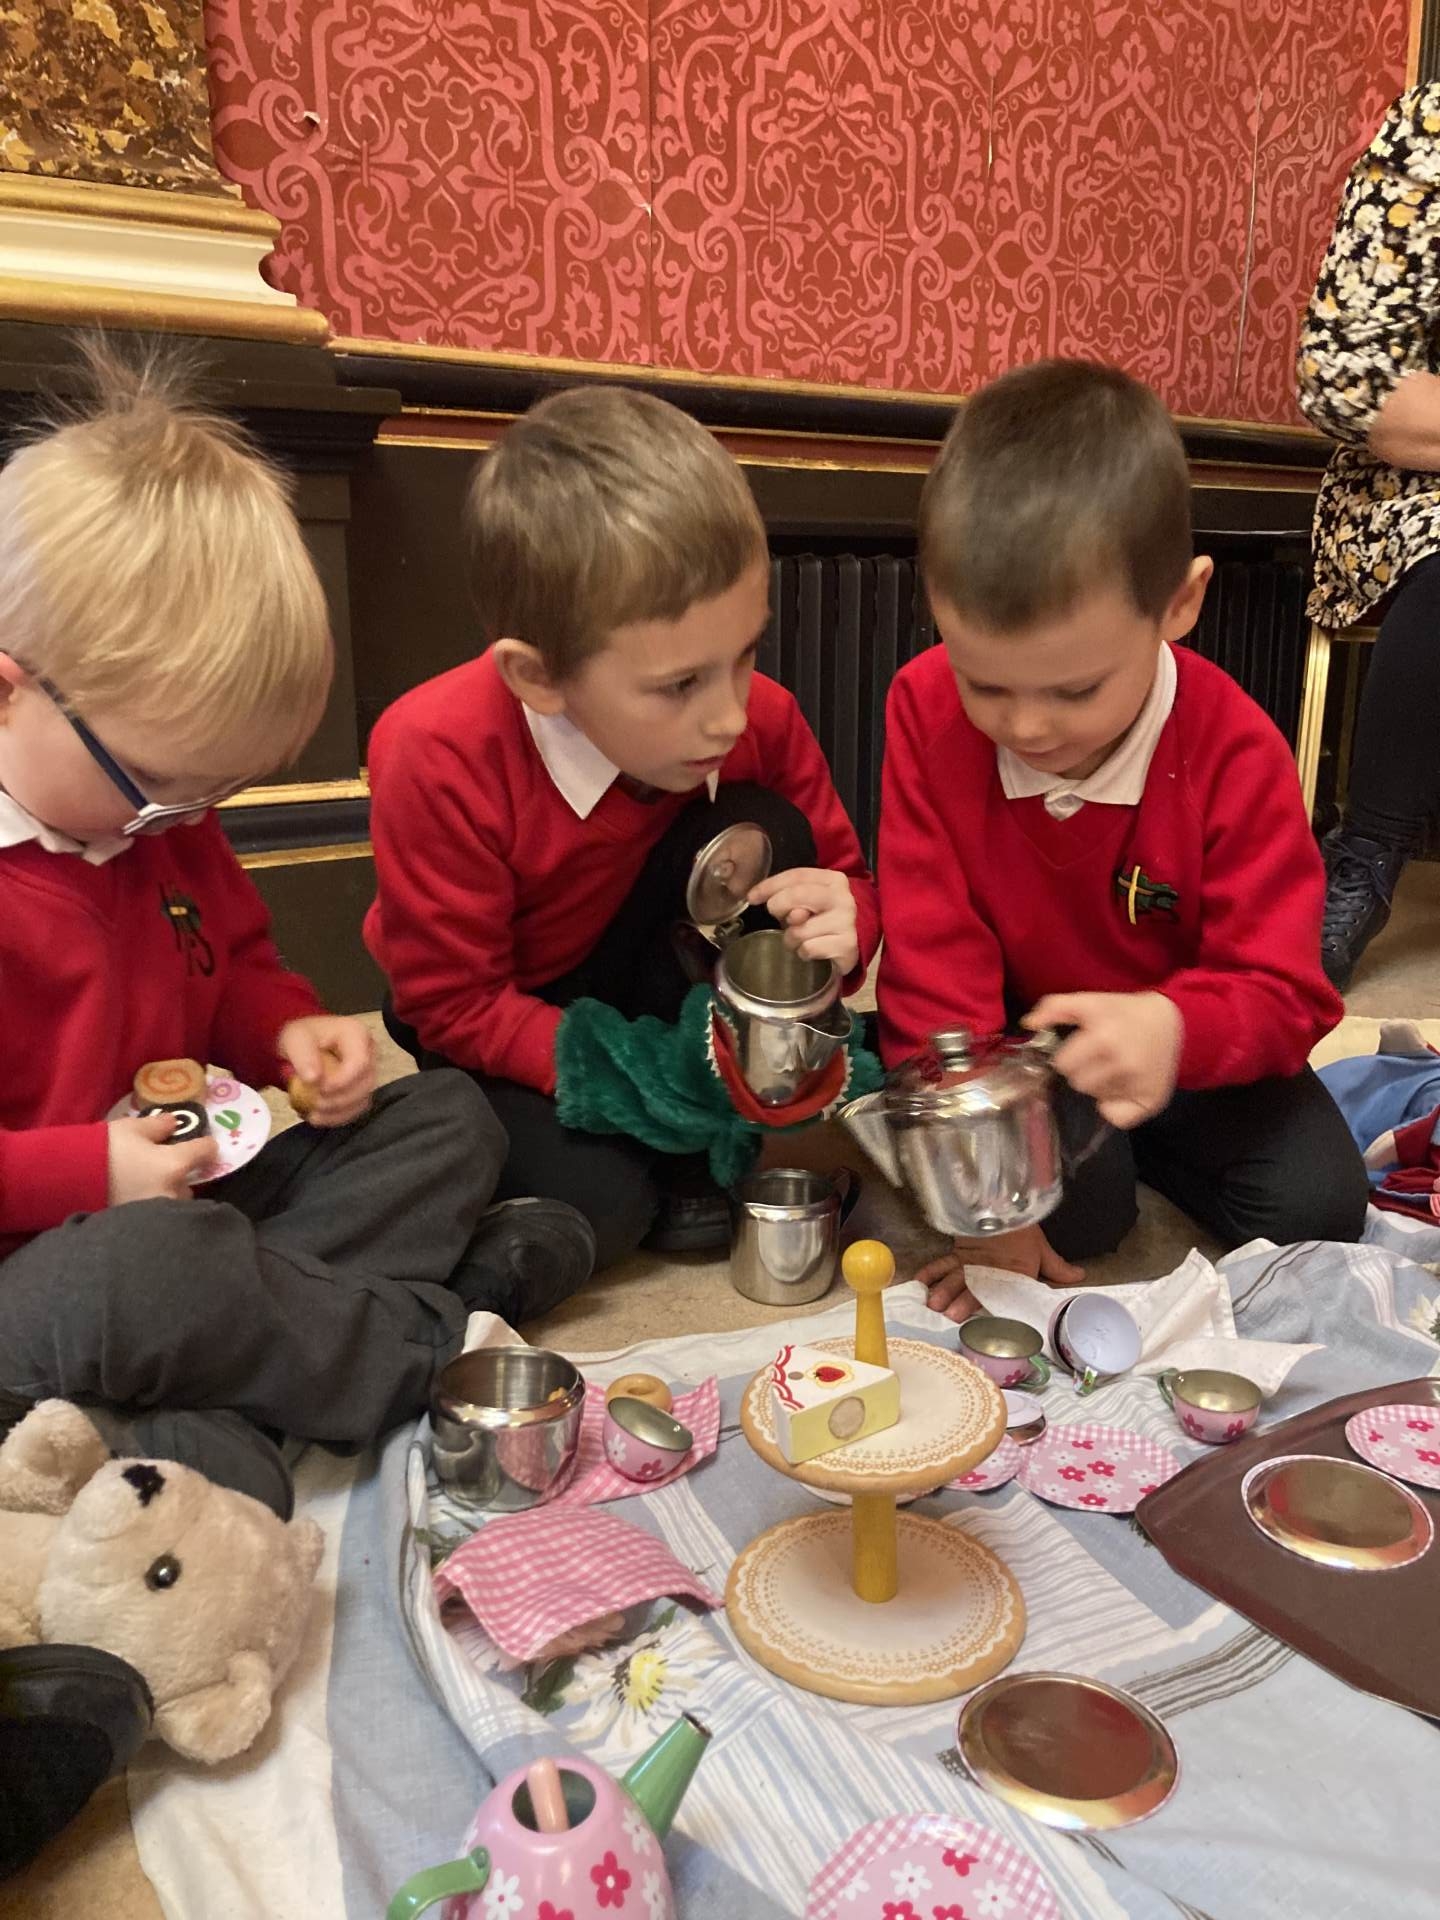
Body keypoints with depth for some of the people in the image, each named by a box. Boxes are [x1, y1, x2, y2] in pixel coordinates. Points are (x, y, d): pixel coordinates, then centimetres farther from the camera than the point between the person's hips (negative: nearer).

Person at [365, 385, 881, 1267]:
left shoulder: (761, 718, -22)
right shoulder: (438, 755, -31)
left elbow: (846, 874, -6)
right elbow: (453, 1004, -22)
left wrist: (842, 924, -31)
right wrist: (635, 1077, -33)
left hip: (648, 985, 3)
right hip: (507, 1028, -3)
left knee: (764, 832, -24)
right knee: (597, 1204, -29)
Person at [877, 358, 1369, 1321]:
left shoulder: (1234, 752, -22)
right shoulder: (929, 708, -20)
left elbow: (1282, 989, -21)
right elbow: (934, 962, -19)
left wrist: (1175, 1028, -47)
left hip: (1177, 1039, 1)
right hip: (1017, 1035, -1)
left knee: (1316, 1207, -15)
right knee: (1080, 1209, -24)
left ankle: (1142, 1144, 11)